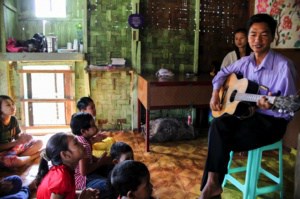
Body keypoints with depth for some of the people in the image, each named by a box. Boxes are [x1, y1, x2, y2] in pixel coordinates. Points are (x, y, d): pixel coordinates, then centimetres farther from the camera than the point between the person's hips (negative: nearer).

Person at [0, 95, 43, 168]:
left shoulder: (13, 120, 0)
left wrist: (24, 137, -15)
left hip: (13, 148, 7)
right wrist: (17, 141, -24)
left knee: (39, 142, -1)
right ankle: (34, 156, -9)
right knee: (14, 161, -39)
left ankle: (19, 157, -18)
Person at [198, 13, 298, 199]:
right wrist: (216, 93, 5)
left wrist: (270, 106, -38)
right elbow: (223, 73, 21)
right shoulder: (246, 61, 2)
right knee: (218, 125, -24)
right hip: (247, 113, 6)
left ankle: (213, 183, -1)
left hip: (271, 121, -5)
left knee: (222, 141, -23)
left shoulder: (283, 65, -17)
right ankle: (213, 182, -17)